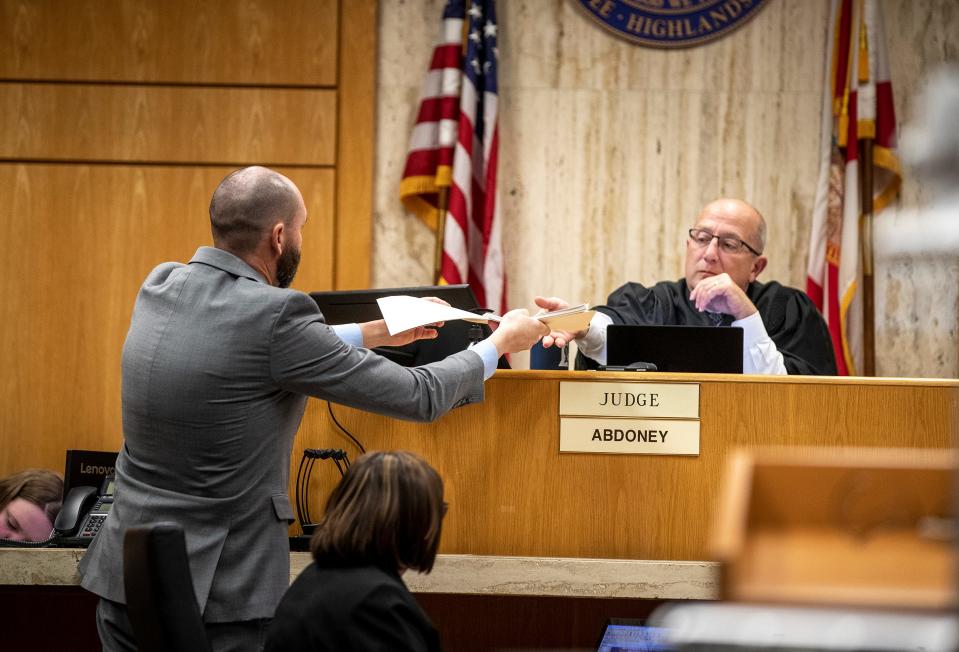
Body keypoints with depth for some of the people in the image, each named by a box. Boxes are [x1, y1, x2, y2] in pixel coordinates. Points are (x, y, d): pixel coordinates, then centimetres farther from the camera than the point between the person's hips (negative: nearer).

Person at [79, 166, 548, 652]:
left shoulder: (159, 288, 2)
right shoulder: (274, 315, -18)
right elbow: (418, 397, -11)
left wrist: (375, 332, 26)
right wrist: (502, 342, 6)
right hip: (221, 595, -7)